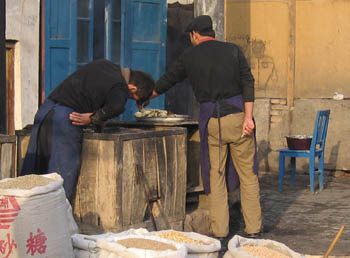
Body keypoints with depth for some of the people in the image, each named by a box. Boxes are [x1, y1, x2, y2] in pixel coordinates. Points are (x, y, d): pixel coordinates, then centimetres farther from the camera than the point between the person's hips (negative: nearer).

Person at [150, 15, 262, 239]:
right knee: (248, 174, 7)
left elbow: (167, 80, 19)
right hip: (237, 113, 0)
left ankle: (220, 230, 8)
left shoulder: (190, 56, 7)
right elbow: (247, 82, -4)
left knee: (215, 175, 8)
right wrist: (248, 117, -8)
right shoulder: (233, 50, 7)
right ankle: (253, 229, 9)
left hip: (211, 121, 0)